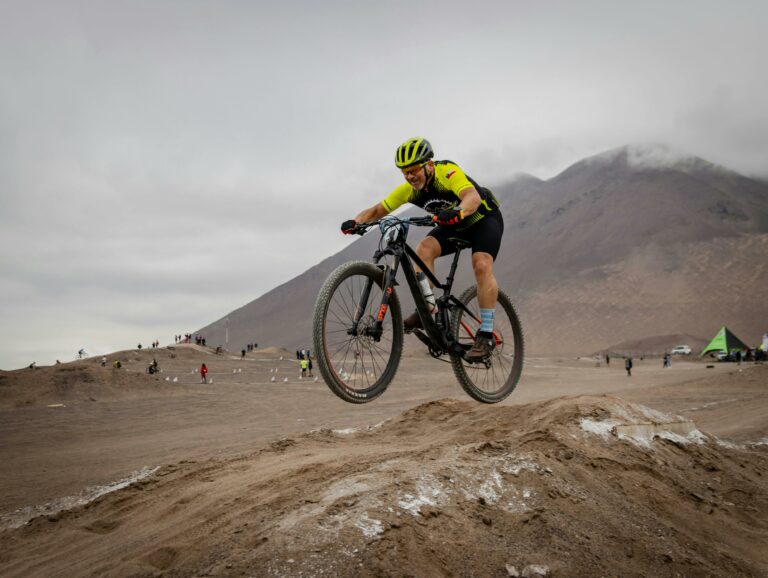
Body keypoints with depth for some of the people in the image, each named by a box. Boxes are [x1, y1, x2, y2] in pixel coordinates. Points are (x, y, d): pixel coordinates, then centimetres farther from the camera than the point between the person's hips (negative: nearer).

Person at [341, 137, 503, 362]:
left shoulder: (448, 172, -33)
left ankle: (486, 335, -24)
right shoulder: (409, 189, -15)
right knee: (423, 249, -22)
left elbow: (473, 197, -49)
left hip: (484, 218, -5)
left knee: (482, 266, -28)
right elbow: (378, 210, -11)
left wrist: (457, 212, -71)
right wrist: (356, 222, -31)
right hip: (453, 226, 6)